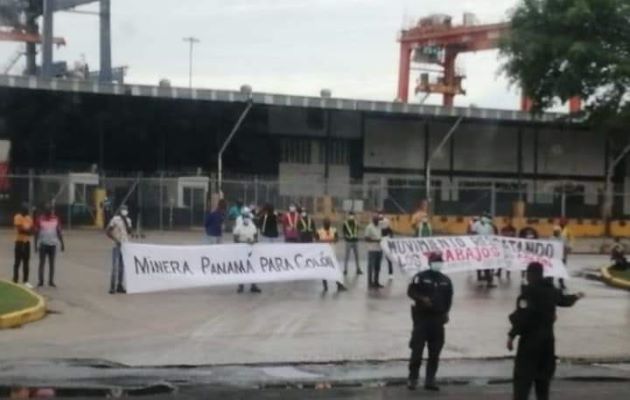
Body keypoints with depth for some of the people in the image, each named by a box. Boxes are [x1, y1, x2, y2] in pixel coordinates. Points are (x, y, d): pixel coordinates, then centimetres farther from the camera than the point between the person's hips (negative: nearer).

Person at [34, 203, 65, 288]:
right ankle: (41, 281, 3)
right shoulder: (40, 219, -1)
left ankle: (51, 281, 9)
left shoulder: (55, 219, 5)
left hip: (53, 245, 2)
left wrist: (62, 244, 7)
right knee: (42, 263, 0)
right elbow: (36, 233, 0)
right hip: (43, 244, -2)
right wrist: (36, 244, -6)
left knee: (52, 263, 5)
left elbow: (59, 232, 10)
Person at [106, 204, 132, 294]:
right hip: (117, 246, -6)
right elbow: (107, 232, -8)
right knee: (115, 267, -9)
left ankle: (120, 286, 11)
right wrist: (115, 240, -16)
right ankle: (112, 287, -8)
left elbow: (129, 232, 2)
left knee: (122, 267, 6)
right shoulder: (115, 219, -7)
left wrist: (126, 222, -8)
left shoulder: (128, 220, 11)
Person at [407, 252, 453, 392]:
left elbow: (449, 298, 16)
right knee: (417, 349, -6)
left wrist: (446, 312, 5)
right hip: (422, 316, -5)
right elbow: (411, 291, -9)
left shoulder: (445, 280, 10)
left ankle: (430, 380, 13)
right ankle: (413, 379, 4)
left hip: (438, 318, 5)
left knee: (435, 352, 6)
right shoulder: (420, 277, -5)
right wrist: (422, 298, -24)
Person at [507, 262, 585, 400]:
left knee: (523, 376, -8)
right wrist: (576, 297, 52)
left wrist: (512, 335, -21)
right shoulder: (551, 290, 8)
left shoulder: (529, 292, -15)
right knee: (543, 375, 18)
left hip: (530, 338, -7)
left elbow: (523, 316, -25)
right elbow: (564, 300, 29)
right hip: (547, 337, 7)